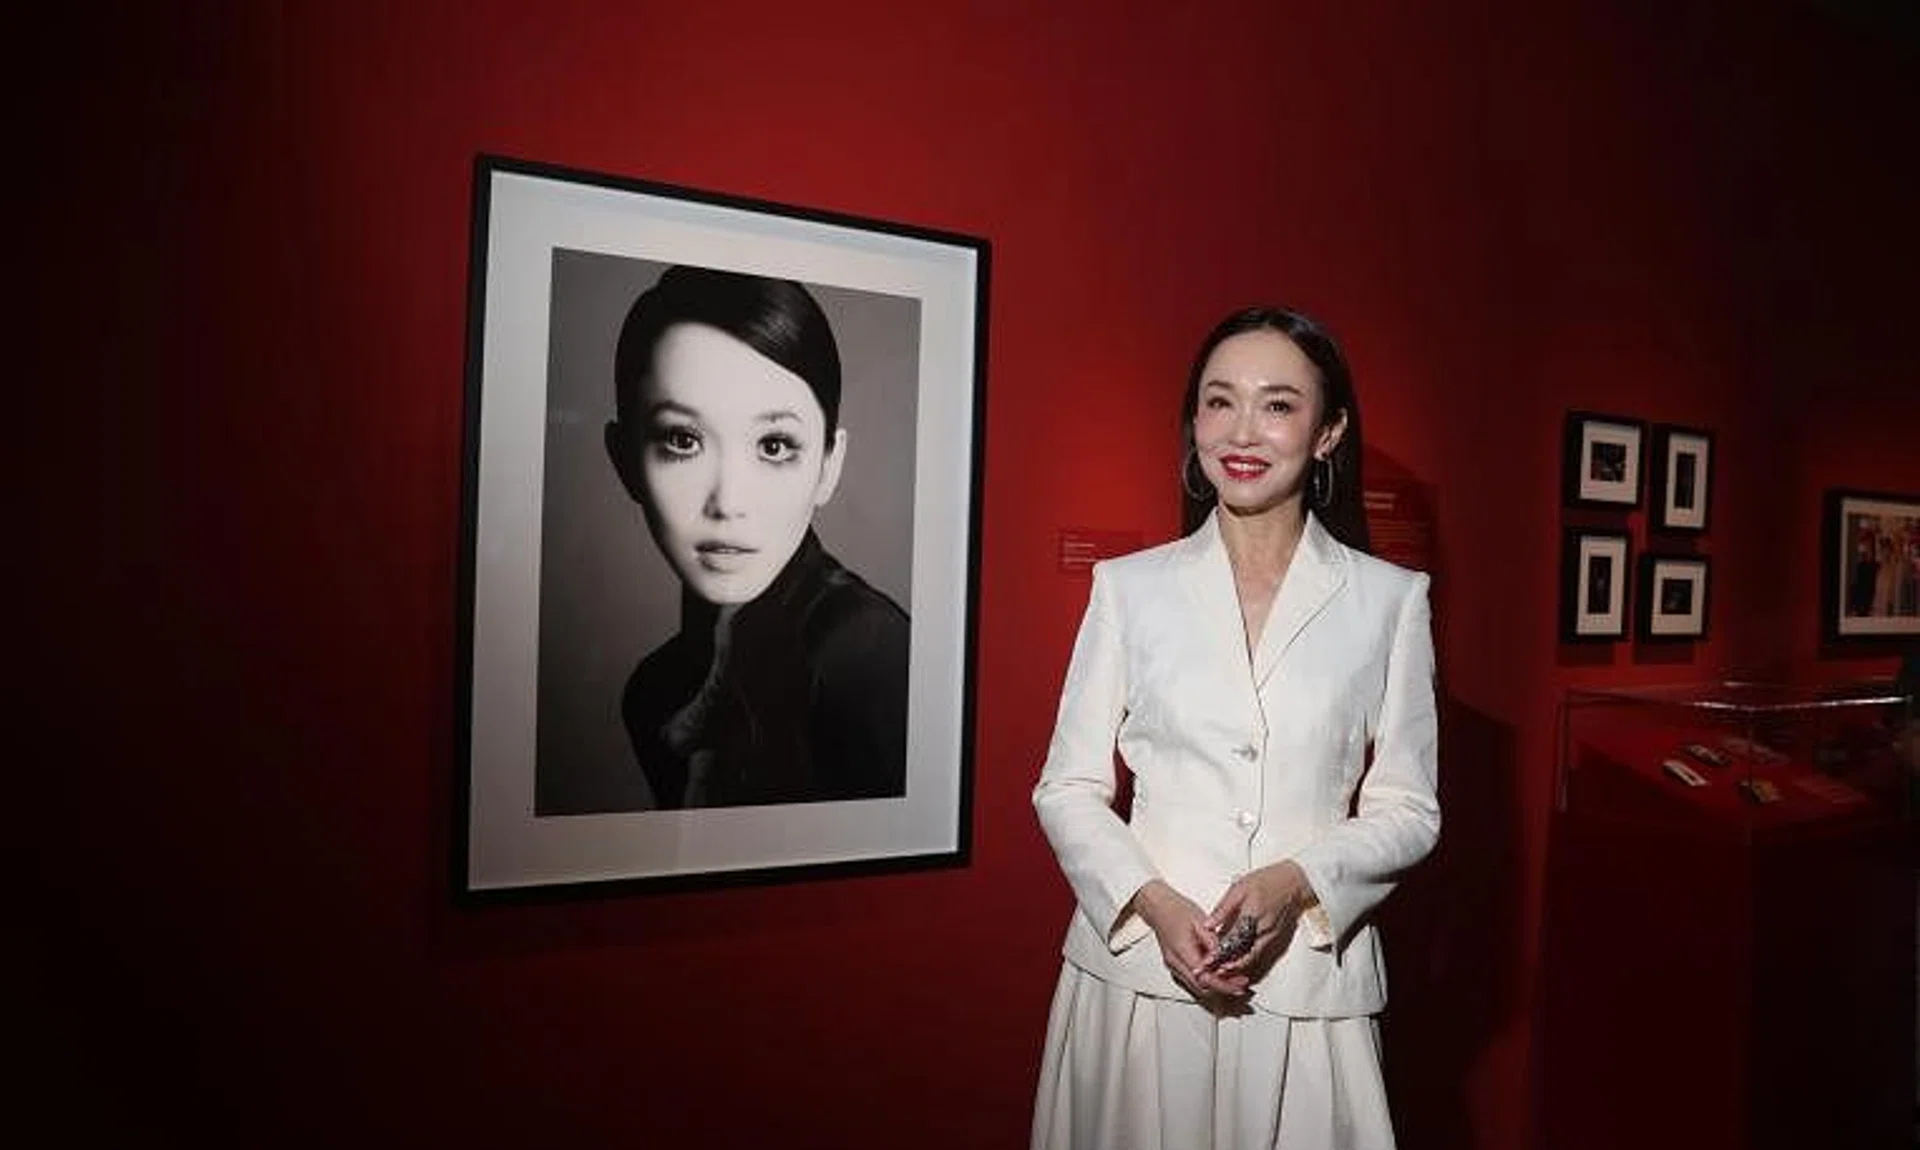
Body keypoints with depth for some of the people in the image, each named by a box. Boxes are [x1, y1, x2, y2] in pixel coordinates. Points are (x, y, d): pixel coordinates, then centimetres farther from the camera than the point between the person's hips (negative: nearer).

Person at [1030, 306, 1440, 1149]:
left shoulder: (1389, 599, 0)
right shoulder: (1129, 587, 0)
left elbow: (1408, 810, 3)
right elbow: (1067, 790, 1)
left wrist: (1297, 880, -14)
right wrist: (1154, 903, -13)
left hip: (1307, 980, 0)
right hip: (1137, 967, 1)